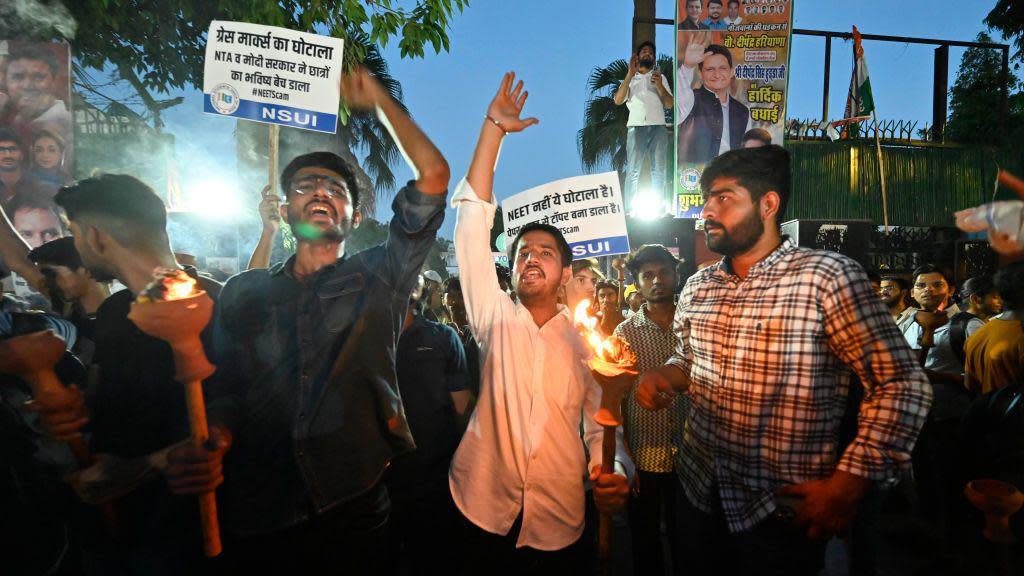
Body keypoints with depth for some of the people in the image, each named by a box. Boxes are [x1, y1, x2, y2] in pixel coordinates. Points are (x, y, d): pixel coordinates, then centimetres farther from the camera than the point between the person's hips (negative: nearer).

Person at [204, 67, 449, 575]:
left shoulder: (378, 277, 2)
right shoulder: (243, 292, 9)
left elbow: (433, 175, -3)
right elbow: (224, 389, 6)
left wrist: (378, 100, 5)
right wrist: (212, 440, -16)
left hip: (353, 509, -1)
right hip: (257, 515, 2)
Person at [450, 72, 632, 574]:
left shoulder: (586, 344, 2)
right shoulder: (495, 318, -2)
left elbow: (601, 426, 2)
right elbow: (472, 222, -6)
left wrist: (615, 475, -21)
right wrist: (493, 128, -7)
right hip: (485, 515, 0)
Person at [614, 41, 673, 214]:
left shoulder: (660, 77, 23)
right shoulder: (630, 78, 20)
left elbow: (669, 104, 12)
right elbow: (618, 100, 2)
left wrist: (659, 86, -5)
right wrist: (630, 74, -5)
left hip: (657, 126, 2)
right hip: (636, 126, -2)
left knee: (658, 170, -6)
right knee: (633, 170, -11)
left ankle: (659, 209, -5)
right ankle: (629, 210, -13)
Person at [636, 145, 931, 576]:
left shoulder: (827, 276, -14)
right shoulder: (697, 287, 4)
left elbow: (902, 385, -14)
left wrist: (848, 483, -17)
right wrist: (665, 376, -4)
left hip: (782, 512, -5)